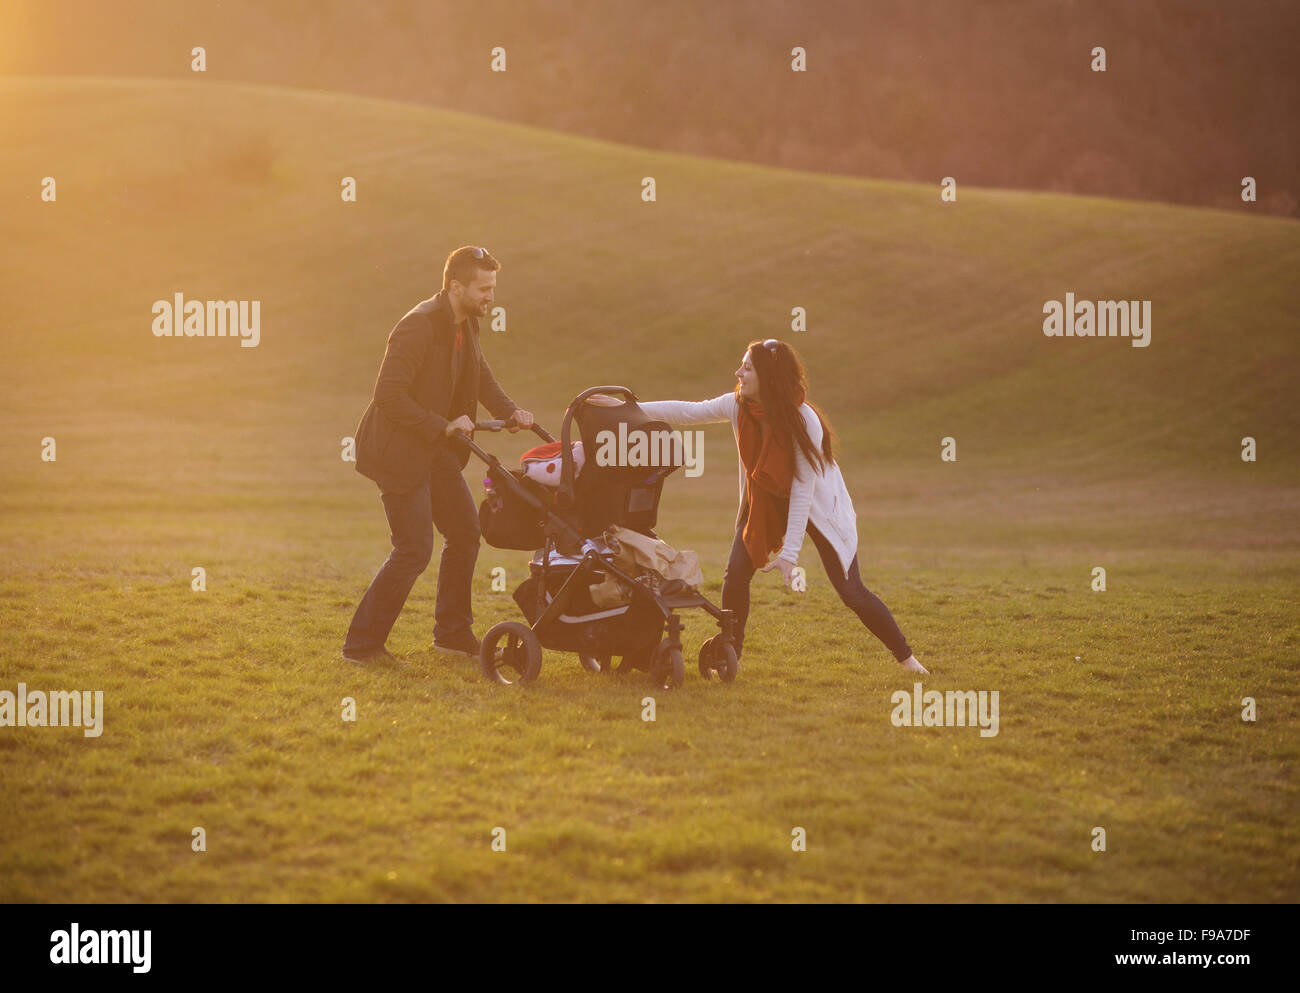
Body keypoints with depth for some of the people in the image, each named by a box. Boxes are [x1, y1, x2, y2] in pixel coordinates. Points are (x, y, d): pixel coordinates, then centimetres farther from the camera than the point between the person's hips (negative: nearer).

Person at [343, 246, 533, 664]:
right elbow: (388, 395, -28)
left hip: (436, 449, 9)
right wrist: (444, 426, -26)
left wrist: (509, 411, 4)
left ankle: (453, 633, 27)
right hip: (399, 450, -9)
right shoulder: (419, 325, -24)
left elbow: (480, 375, 19)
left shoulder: (465, 323, 4)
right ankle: (362, 643, 0)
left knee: (465, 532, 14)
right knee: (414, 551, -9)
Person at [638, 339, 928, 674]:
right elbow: (688, 412, -4)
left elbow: (802, 489, -28)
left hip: (817, 505, -5)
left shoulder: (804, 421, -32)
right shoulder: (738, 406, -17)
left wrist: (790, 552, -27)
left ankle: (905, 656, 9)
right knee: (735, 575, -11)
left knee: (850, 591, -6)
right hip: (764, 502, 5)